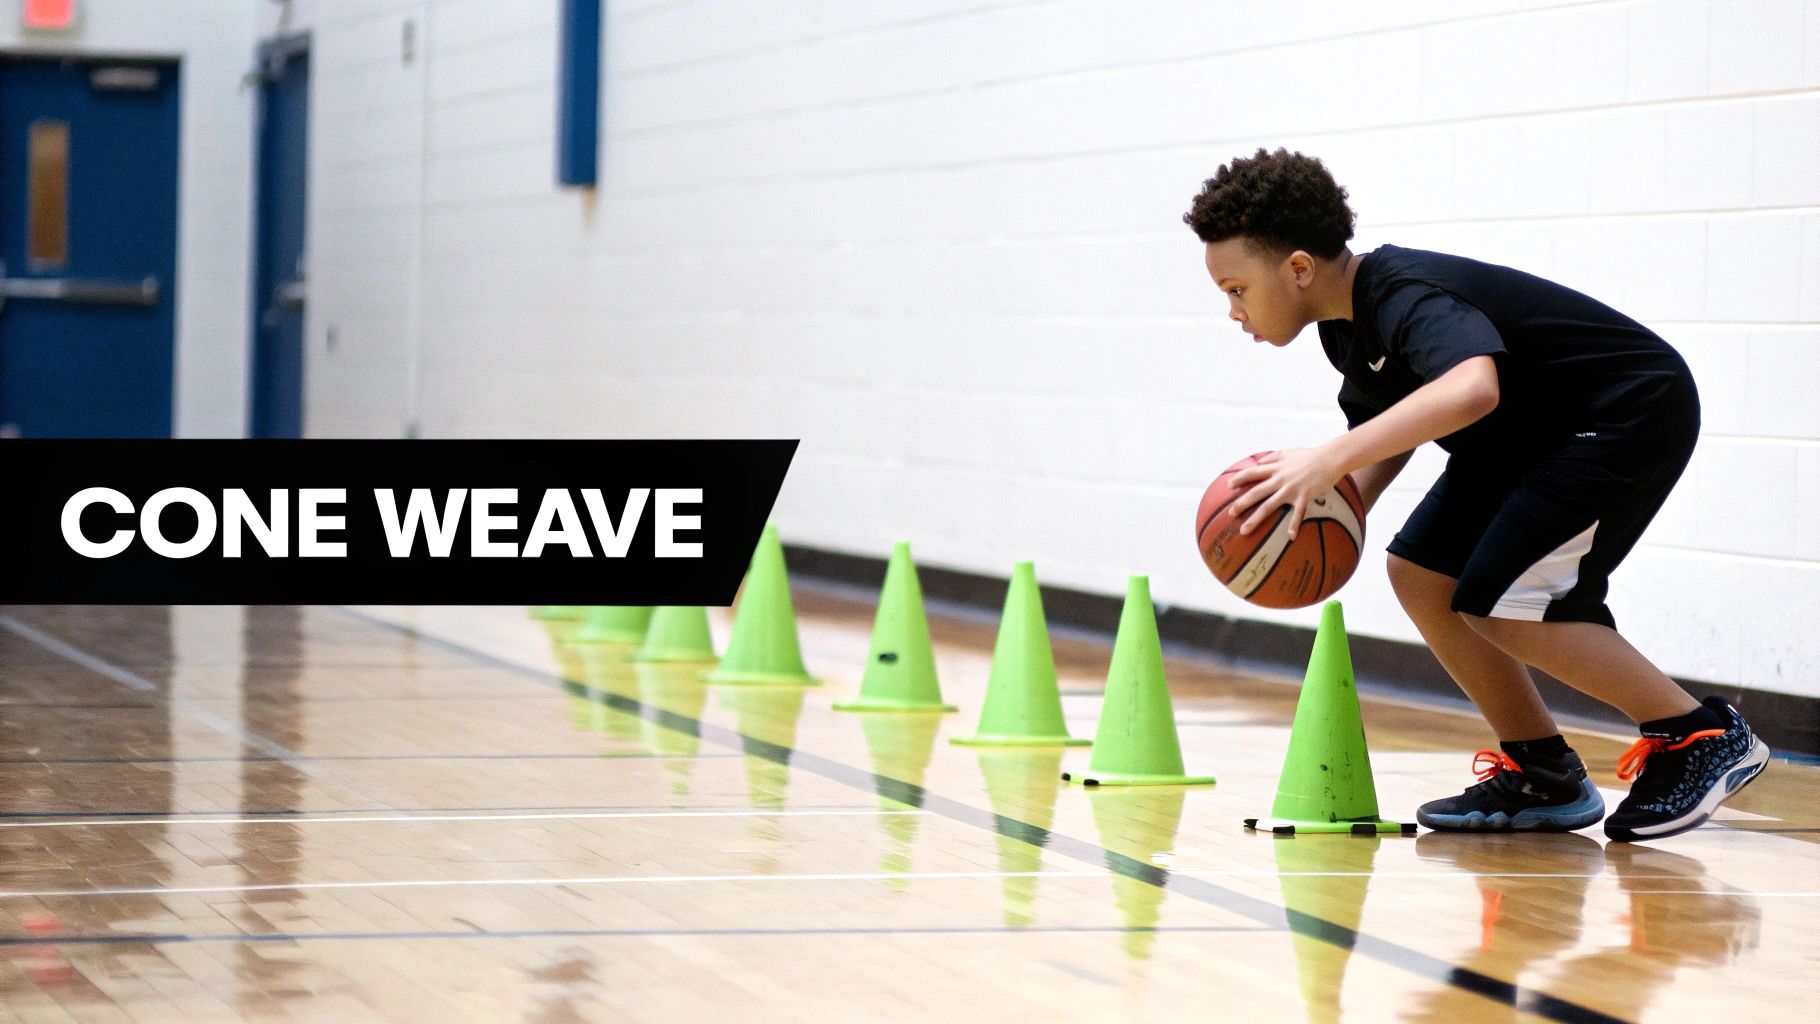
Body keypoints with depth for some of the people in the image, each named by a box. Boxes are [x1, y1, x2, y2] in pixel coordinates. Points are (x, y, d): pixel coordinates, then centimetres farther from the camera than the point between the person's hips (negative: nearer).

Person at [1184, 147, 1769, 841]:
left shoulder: (1407, 298, -30)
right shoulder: (1348, 325, 1)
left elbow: (1472, 388, -50)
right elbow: (1390, 431, 12)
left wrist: (1328, 461, -52)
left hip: (1634, 413, -10)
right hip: (1535, 432, 10)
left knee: (1499, 603, -18)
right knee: (1421, 574, 2)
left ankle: (1701, 737, -6)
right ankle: (1543, 778, 10)